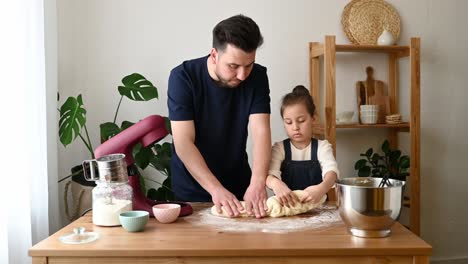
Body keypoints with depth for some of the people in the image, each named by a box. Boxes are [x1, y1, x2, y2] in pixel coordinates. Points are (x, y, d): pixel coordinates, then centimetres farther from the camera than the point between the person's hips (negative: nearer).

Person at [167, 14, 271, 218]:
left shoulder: (257, 77, -11)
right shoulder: (183, 77, -20)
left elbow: (261, 132, -19)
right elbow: (183, 143, -24)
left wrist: (258, 182, -34)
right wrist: (216, 188, -34)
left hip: (239, 186, 2)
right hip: (192, 190, -2)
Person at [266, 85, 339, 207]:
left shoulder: (322, 147, 2)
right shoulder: (279, 148, 2)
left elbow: (331, 170, -16)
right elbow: (270, 174, -14)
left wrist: (322, 188, -41)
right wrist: (276, 184, -40)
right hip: (286, 205, 1)